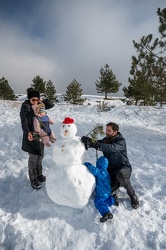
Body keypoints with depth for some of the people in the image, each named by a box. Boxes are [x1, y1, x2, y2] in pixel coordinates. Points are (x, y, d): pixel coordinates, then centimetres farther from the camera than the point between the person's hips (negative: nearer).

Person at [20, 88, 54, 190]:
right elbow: (24, 122, -17)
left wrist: (42, 101, -10)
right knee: (33, 158, -1)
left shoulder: (39, 105, 5)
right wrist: (28, 133, -30)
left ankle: (39, 175, 32)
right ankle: (33, 179, 16)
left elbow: (51, 105, 4)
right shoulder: (25, 106, -11)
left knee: (40, 156, 15)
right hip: (31, 135, -6)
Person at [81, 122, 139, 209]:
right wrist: (88, 140, -36)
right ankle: (119, 182, 22)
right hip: (111, 169, 5)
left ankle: (133, 196, -11)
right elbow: (97, 143, -12)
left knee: (120, 175, -40)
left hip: (124, 167, -5)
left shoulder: (121, 141, -21)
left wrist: (94, 145, -53)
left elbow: (112, 148, -41)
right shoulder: (106, 140, 1)